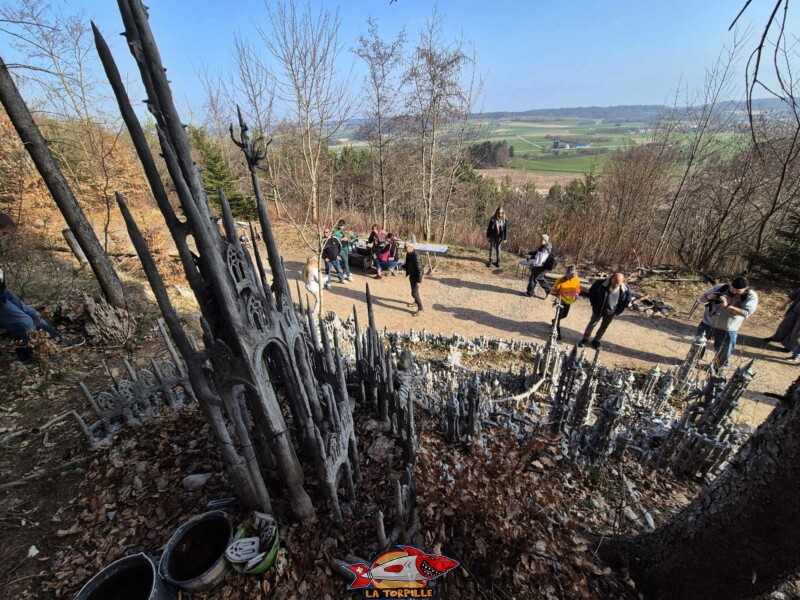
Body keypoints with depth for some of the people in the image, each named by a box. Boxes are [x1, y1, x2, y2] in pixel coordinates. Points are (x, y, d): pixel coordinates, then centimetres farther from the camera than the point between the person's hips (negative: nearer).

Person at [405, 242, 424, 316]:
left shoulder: (416, 256, -29)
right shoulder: (408, 254, -2)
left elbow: (420, 269, -27)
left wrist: (419, 281, -26)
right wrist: (407, 273, 21)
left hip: (416, 276, -9)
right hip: (411, 275, 9)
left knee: (414, 293, -7)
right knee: (413, 290, 25)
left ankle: (420, 308, 6)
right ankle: (416, 302, 48)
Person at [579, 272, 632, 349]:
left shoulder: (625, 290, -18)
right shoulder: (601, 283, -24)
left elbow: (627, 300, 1)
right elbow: (591, 292, -7)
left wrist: (618, 311, -3)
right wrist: (594, 305, -7)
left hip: (611, 312, 2)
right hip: (598, 310, -2)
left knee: (604, 327, 16)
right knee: (592, 324, 13)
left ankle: (596, 341, 34)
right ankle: (585, 339, 30)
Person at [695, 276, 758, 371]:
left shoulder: (751, 296, -12)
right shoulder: (720, 288, -9)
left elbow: (746, 313, -25)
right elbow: (700, 299, -4)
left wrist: (727, 306, -36)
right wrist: (708, 297, -26)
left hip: (728, 330, -1)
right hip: (707, 324, 1)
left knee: (723, 353, 12)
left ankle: (719, 368, 36)